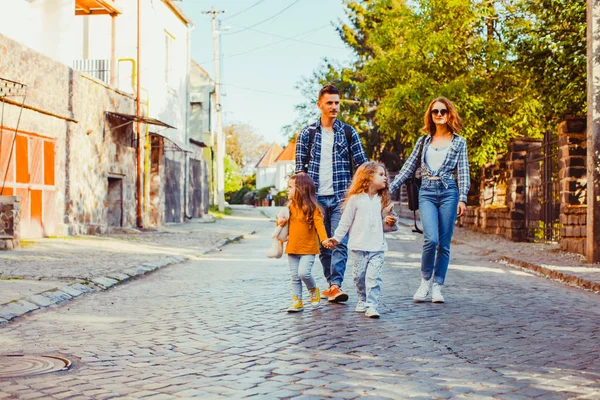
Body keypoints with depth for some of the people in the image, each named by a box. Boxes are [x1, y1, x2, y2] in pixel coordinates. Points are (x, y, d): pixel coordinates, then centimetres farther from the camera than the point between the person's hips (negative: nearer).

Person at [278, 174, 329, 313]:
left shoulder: (312, 207, -10)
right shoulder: (290, 206, 8)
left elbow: (319, 224, -18)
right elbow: (285, 222, 21)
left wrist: (324, 239, -32)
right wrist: (280, 222, -3)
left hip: (308, 248, -6)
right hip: (292, 247, 6)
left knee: (303, 272, -17)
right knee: (294, 276, 7)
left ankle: (313, 290, 11)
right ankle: (297, 301, 16)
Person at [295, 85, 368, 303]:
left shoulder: (348, 132, 7)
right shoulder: (307, 133, 7)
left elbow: (361, 163, 6)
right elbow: (300, 166, 7)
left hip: (341, 196, -1)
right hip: (316, 197, 1)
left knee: (340, 242, -11)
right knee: (322, 244, 7)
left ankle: (336, 284, -14)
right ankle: (330, 283, 17)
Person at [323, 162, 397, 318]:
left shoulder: (382, 199, 9)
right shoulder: (356, 199, -3)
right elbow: (346, 221, 2)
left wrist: (389, 222, 0)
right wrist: (336, 238, 0)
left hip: (377, 247, 2)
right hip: (358, 246, -2)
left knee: (374, 277, -9)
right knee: (359, 276, 9)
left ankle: (372, 306, -7)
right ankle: (362, 300, 29)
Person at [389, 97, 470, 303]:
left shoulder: (459, 142, 9)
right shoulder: (423, 141, 14)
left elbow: (463, 173, 4)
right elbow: (408, 168, 14)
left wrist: (462, 199, -8)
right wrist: (389, 188, 7)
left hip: (449, 193, 0)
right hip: (427, 193, 0)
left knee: (444, 244, 0)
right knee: (431, 239, -17)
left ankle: (437, 287, 9)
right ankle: (425, 281, 2)